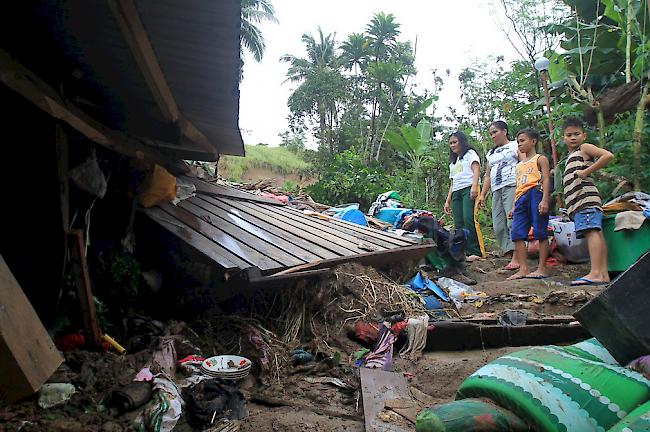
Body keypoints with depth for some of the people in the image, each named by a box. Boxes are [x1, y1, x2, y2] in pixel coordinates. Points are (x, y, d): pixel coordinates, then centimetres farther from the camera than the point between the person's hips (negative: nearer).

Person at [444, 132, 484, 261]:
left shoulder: (470, 153, 13)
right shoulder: (453, 162, 33)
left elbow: (476, 169, -4)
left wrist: (474, 186, -21)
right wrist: (447, 201, 20)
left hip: (468, 189, -7)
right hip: (456, 193, 7)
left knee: (469, 219, -22)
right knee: (459, 224, -5)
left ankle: (476, 252, -23)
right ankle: (463, 252, -7)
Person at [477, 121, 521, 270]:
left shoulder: (515, 146, 8)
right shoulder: (491, 153, 28)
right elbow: (488, 176, 26)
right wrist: (482, 195, 17)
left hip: (512, 186, -7)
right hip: (496, 190, 7)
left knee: (513, 221, -17)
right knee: (498, 226, -3)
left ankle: (516, 257, -17)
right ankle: (512, 256, -2)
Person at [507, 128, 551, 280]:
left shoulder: (540, 159, 7)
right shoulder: (519, 165, 27)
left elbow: (546, 179, -5)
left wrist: (545, 200, -18)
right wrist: (514, 207, 20)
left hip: (535, 194, -7)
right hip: (521, 198, 7)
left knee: (540, 232, -6)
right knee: (517, 233, -5)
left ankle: (542, 268, -3)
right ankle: (523, 269, -5)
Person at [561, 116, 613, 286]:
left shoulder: (585, 148, 4)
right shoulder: (570, 156, 30)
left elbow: (608, 155, -12)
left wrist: (586, 171, -13)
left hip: (586, 197, -10)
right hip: (577, 202, 10)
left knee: (591, 231, -19)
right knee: (596, 233, 4)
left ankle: (595, 273, -30)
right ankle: (604, 274, 2)